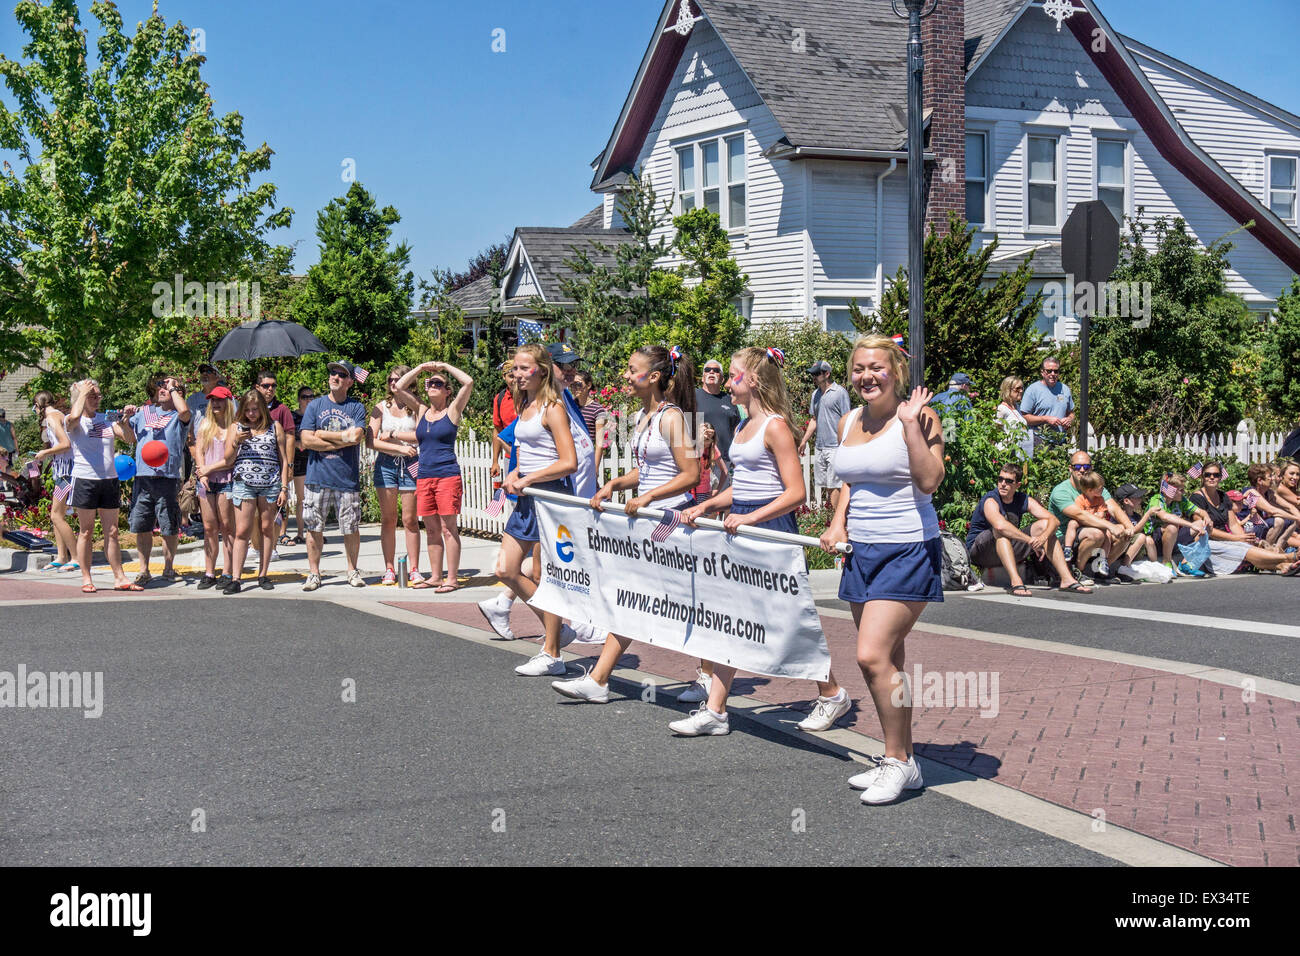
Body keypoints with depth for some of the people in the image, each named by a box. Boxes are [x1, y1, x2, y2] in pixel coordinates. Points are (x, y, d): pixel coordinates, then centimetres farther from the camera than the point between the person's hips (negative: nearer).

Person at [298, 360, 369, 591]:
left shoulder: (356, 407, 6)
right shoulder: (315, 405, 8)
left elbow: (356, 437, -10)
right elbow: (306, 440, -2)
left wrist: (322, 434, -5)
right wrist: (342, 441, -7)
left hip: (348, 478, -1)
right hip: (318, 476, 1)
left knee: (351, 528, 3)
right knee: (314, 527, 2)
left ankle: (352, 571, 18)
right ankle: (313, 573, 11)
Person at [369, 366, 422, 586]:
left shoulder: (416, 407, 4)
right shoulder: (381, 407, 6)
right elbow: (372, 441, -1)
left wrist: (394, 436, -9)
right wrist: (400, 447, -12)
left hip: (410, 464, -1)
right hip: (386, 463, 1)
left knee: (410, 519, -2)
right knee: (388, 519, 3)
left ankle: (414, 569, 4)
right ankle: (389, 569, 8)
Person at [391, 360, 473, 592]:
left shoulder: (452, 411, 2)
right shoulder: (422, 411, 15)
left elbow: (468, 382, -10)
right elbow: (398, 389, 15)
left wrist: (444, 366, 0)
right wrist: (421, 368, 12)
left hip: (448, 475, -5)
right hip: (424, 476, 5)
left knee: (448, 528, -5)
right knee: (431, 529, 9)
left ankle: (451, 579, -2)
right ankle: (435, 577, 15)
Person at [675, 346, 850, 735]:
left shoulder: (775, 426, -13)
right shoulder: (743, 427, 14)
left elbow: (796, 492, -18)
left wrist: (751, 517, -25)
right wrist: (704, 507, 8)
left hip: (772, 527, -9)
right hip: (741, 528, 9)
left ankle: (832, 695, 21)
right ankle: (714, 712, 5)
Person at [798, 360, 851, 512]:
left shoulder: (839, 392, -7)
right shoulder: (816, 394, 16)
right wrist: (804, 441, 21)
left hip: (835, 448, -8)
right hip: (820, 448, 8)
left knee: (834, 487, -9)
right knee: (822, 486, 8)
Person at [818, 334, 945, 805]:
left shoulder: (918, 416, -9)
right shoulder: (848, 423, 11)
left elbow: (929, 481, -20)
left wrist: (910, 424, -20)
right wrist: (838, 522, 11)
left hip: (909, 550, -7)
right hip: (863, 551, 8)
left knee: (872, 656, -16)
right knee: (885, 661, 12)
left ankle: (898, 760, -1)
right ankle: (900, 762, 22)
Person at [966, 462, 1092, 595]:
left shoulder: (1024, 500, -1)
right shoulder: (990, 501, -21)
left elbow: (1053, 520, -9)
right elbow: (1000, 525, -42)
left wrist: (1043, 537, -31)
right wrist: (1031, 540, -40)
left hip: (1009, 550, 6)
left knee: (1044, 525, -5)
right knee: (1002, 530, -36)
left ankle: (1067, 580, -13)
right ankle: (1016, 583, -49)